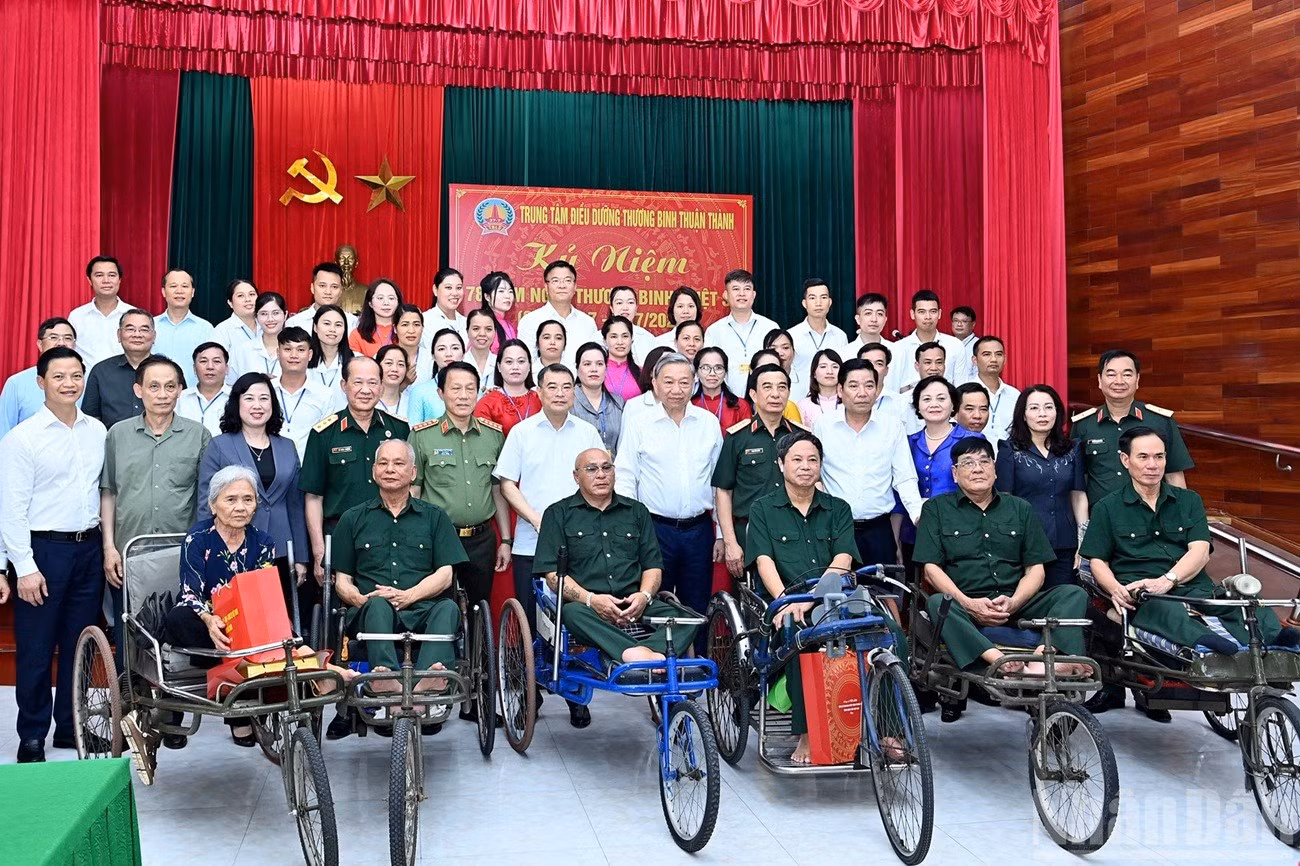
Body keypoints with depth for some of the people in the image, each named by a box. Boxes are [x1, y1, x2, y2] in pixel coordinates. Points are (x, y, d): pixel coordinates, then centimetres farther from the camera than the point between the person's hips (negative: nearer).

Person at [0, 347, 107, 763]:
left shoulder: (97, 432, 7)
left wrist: (107, 544, 7)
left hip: (89, 547, 5)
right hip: (44, 549, -4)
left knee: (79, 644, 12)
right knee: (36, 649, 2)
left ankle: (70, 727, 25)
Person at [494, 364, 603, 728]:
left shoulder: (588, 433, 7)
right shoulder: (522, 432, 5)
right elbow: (507, 483, 3)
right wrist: (535, 518, -9)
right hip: (530, 544, 0)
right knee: (530, 622, 4)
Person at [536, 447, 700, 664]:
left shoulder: (636, 511, 23)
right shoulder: (558, 514, 13)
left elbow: (653, 565, 18)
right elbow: (552, 572, 2)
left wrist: (644, 595, -5)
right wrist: (591, 599, -14)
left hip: (635, 605, 3)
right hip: (586, 605, -2)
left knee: (687, 618, -26)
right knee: (572, 613, -38)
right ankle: (637, 654, -56)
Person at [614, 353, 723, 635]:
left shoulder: (709, 423, 7)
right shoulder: (639, 426, 0)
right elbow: (624, 481, 0)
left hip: (699, 530, 2)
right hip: (656, 529, -2)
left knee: (698, 611, 9)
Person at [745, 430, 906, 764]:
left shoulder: (838, 509, 17)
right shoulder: (764, 510, 12)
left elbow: (842, 560, 2)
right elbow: (764, 562, -2)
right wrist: (787, 601, -20)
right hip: (786, 603, -2)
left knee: (891, 632, -25)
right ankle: (805, 735, -27)